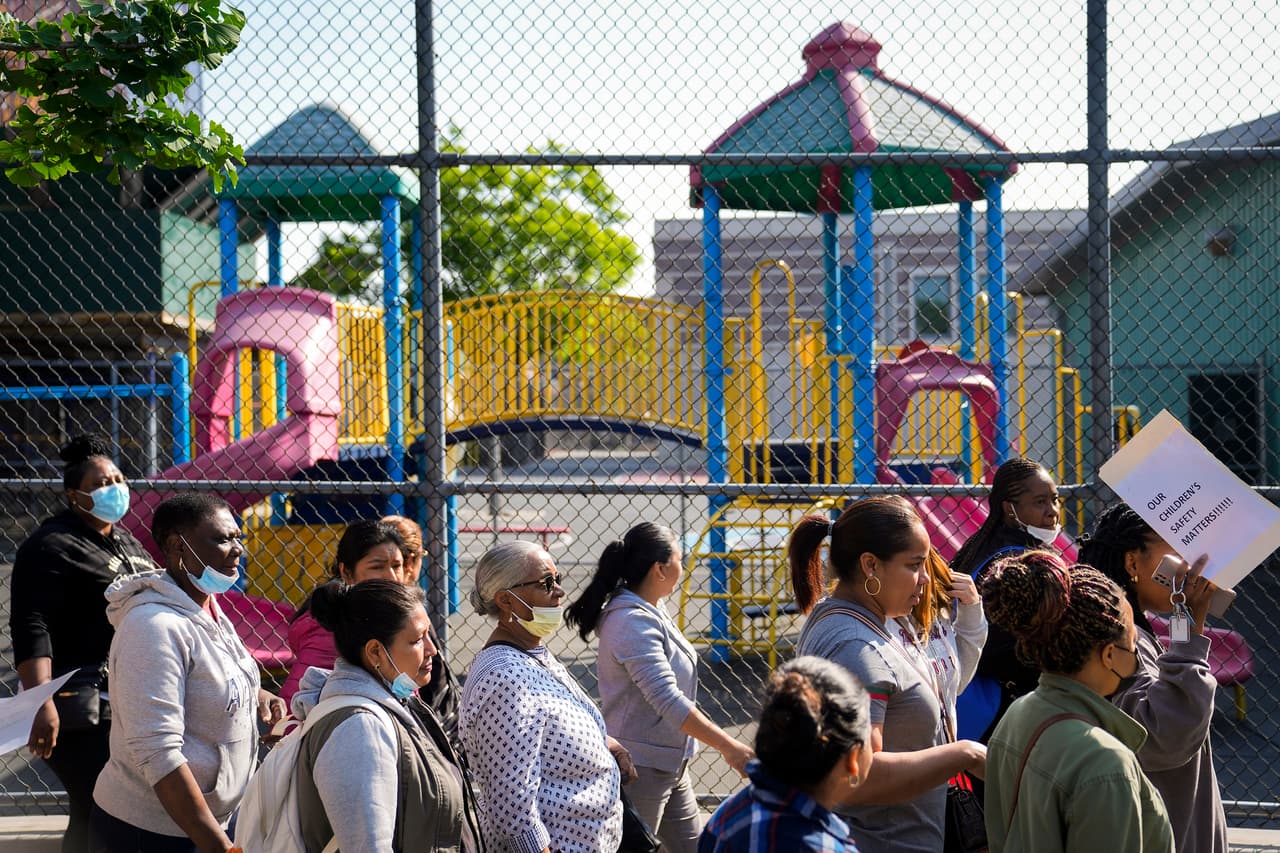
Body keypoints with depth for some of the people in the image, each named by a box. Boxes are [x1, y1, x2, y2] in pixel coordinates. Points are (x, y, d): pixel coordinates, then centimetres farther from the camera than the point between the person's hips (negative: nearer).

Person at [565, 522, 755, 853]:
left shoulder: (652, 611, 7)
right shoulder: (633, 623, -22)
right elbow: (668, 701, -30)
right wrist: (728, 747, -31)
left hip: (669, 764, 10)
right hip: (639, 768, -10)